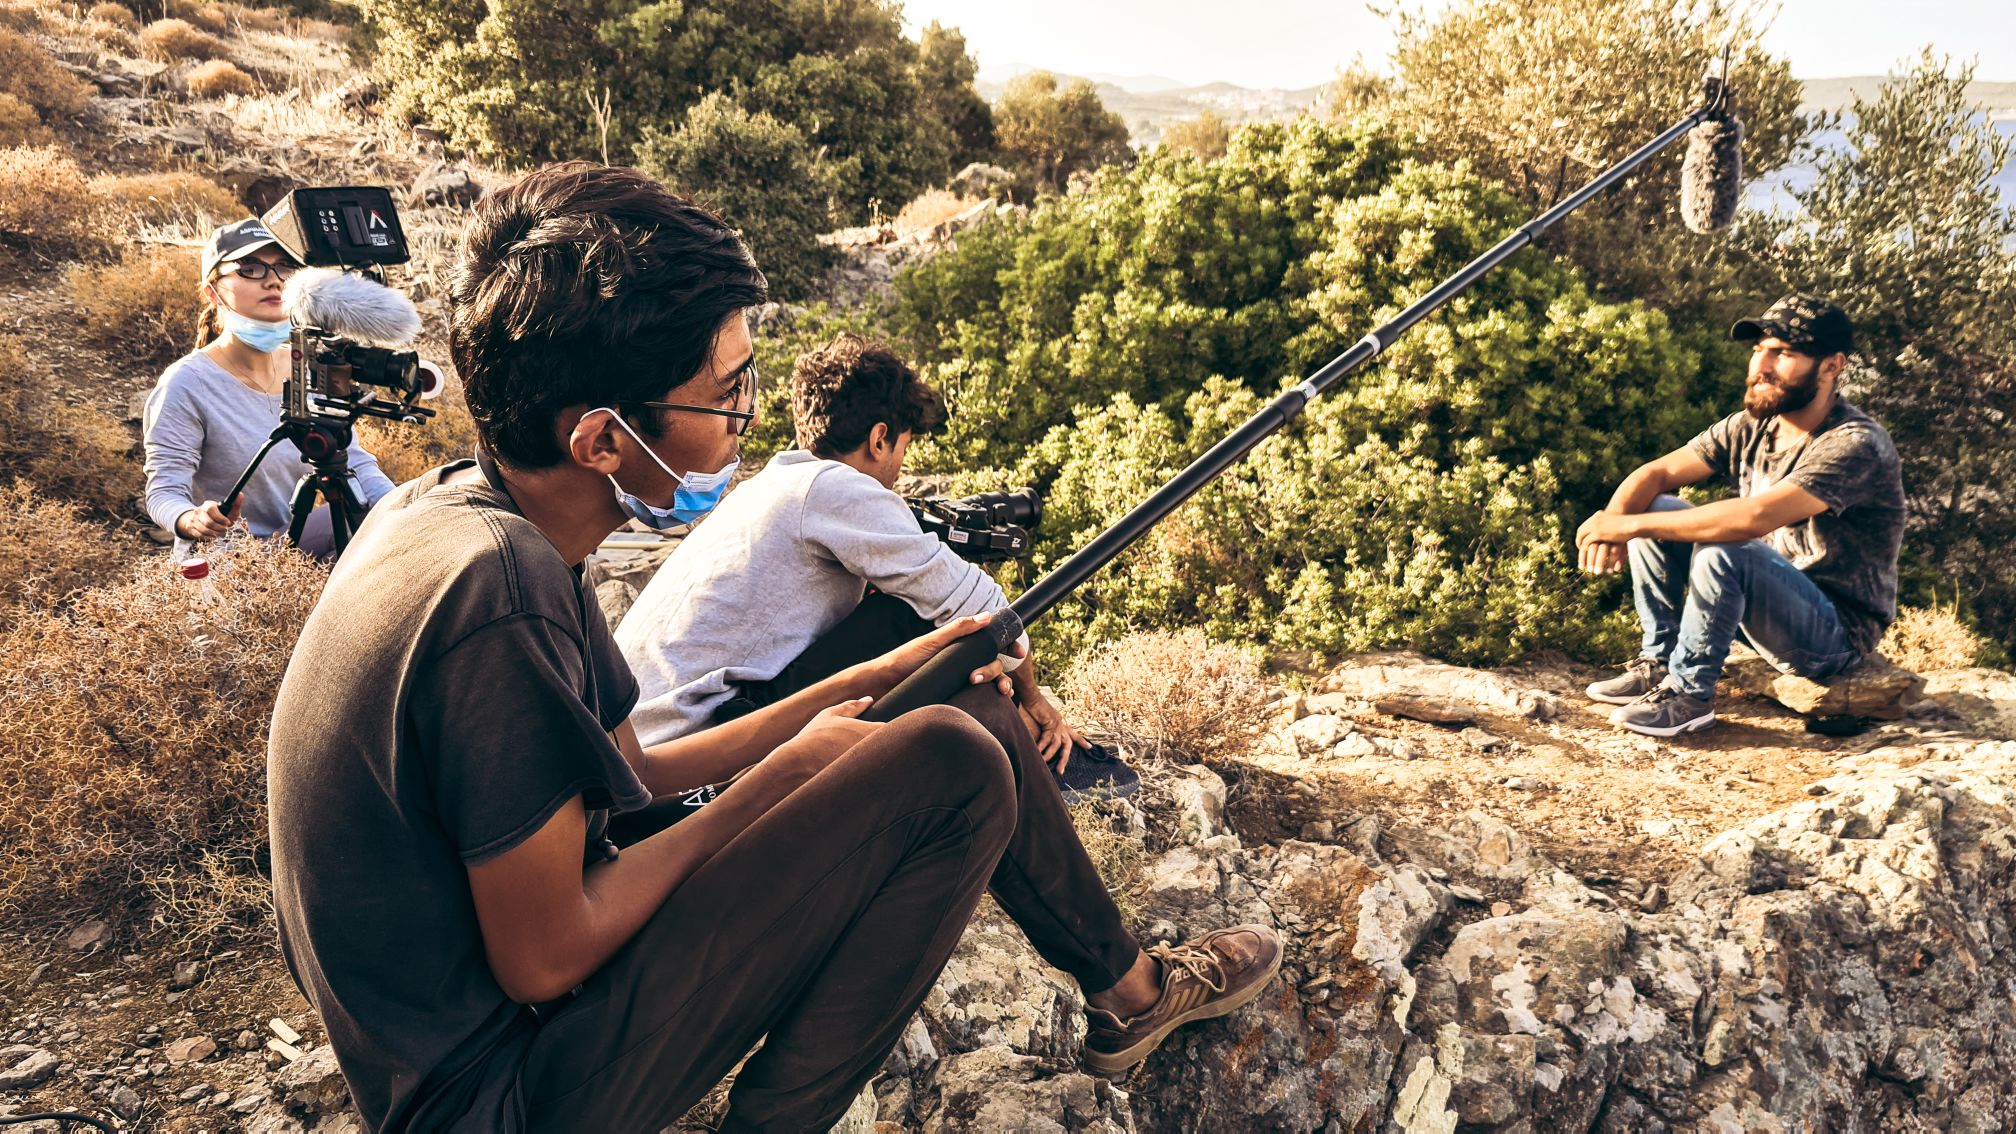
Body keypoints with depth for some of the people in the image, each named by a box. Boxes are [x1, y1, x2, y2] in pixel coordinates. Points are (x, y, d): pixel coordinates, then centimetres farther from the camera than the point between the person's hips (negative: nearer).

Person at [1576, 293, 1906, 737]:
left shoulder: (1856, 446, -24)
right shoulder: (1751, 426, 0)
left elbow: (1754, 517, -37)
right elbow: (1656, 473, -3)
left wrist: (1629, 525, -34)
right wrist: (1613, 519, -26)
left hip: (1838, 632, -8)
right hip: (1765, 603, 8)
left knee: (1723, 551, -34)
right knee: (1653, 511, -4)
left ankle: (1690, 694, -16)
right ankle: (1658, 663, 0)